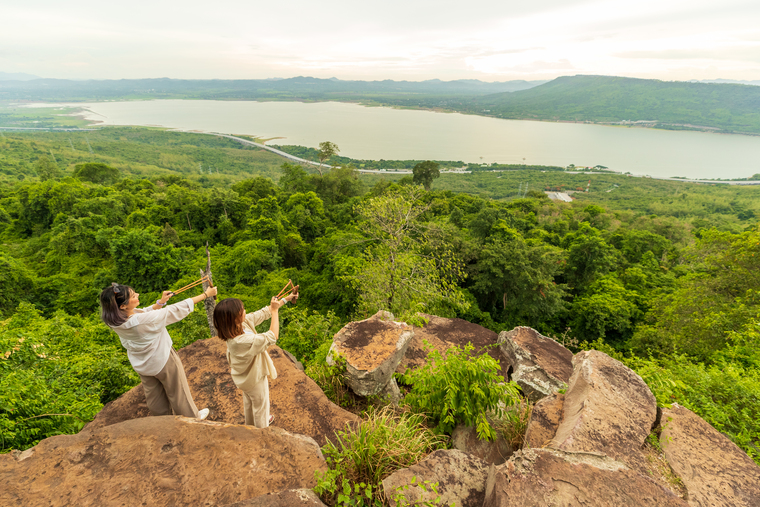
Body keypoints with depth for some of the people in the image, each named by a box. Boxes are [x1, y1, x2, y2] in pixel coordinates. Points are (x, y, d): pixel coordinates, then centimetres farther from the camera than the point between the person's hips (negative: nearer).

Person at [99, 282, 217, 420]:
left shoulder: (116, 321, -17)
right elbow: (175, 311, -32)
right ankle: (192, 417, 41)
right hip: (162, 362, -6)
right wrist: (206, 294, -26)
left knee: (153, 395, 29)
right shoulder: (142, 320, -39)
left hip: (141, 366, 7)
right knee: (177, 391, 19)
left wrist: (160, 302, -6)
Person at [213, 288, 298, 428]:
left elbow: (263, 313, -13)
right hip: (255, 379, -8)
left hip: (246, 377, 8)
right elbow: (272, 336, -38)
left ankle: (251, 424, 60)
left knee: (249, 402, 34)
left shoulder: (243, 323, -21)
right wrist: (275, 311, -31)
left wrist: (286, 299, -11)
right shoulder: (243, 341, -44)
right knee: (260, 406, 21)